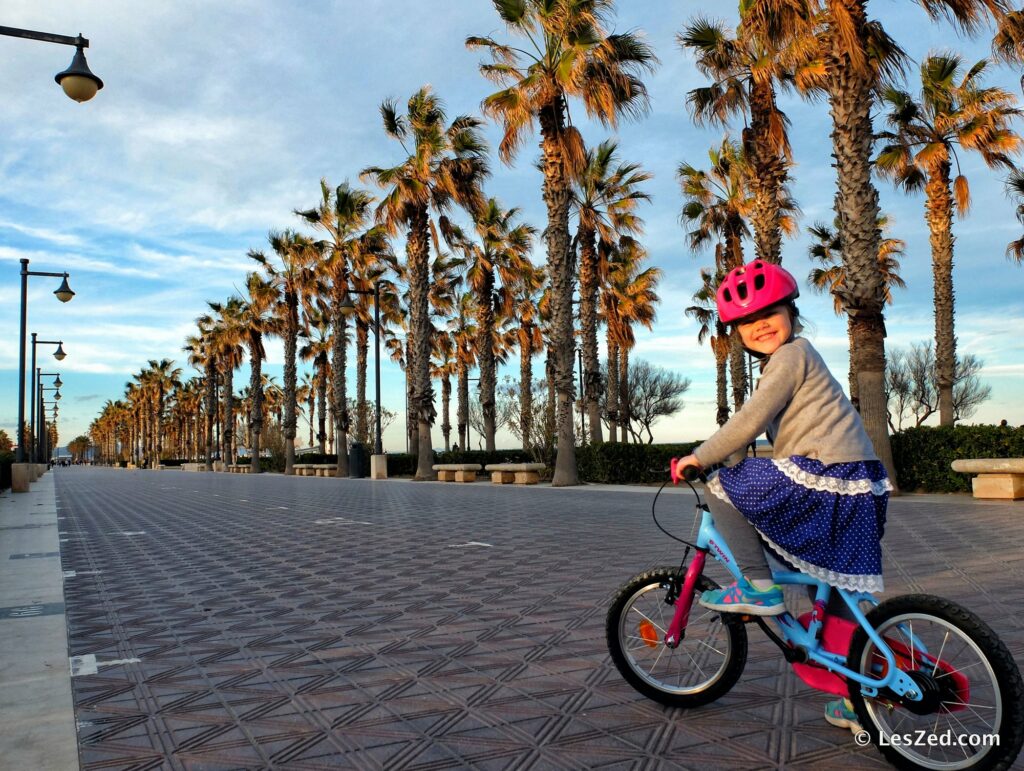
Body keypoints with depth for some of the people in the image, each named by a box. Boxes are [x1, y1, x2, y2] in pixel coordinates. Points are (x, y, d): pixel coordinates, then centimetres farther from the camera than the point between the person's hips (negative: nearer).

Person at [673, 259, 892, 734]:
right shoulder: (792, 358, 24)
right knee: (834, 593, 16)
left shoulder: (791, 355, -7)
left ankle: (757, 587, -2)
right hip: (856, 485, 10)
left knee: (721, 488, -4)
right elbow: (767, 426, 31)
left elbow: (749, 421, -13)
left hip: (825, 474, -10)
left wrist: (700, 458, -4)